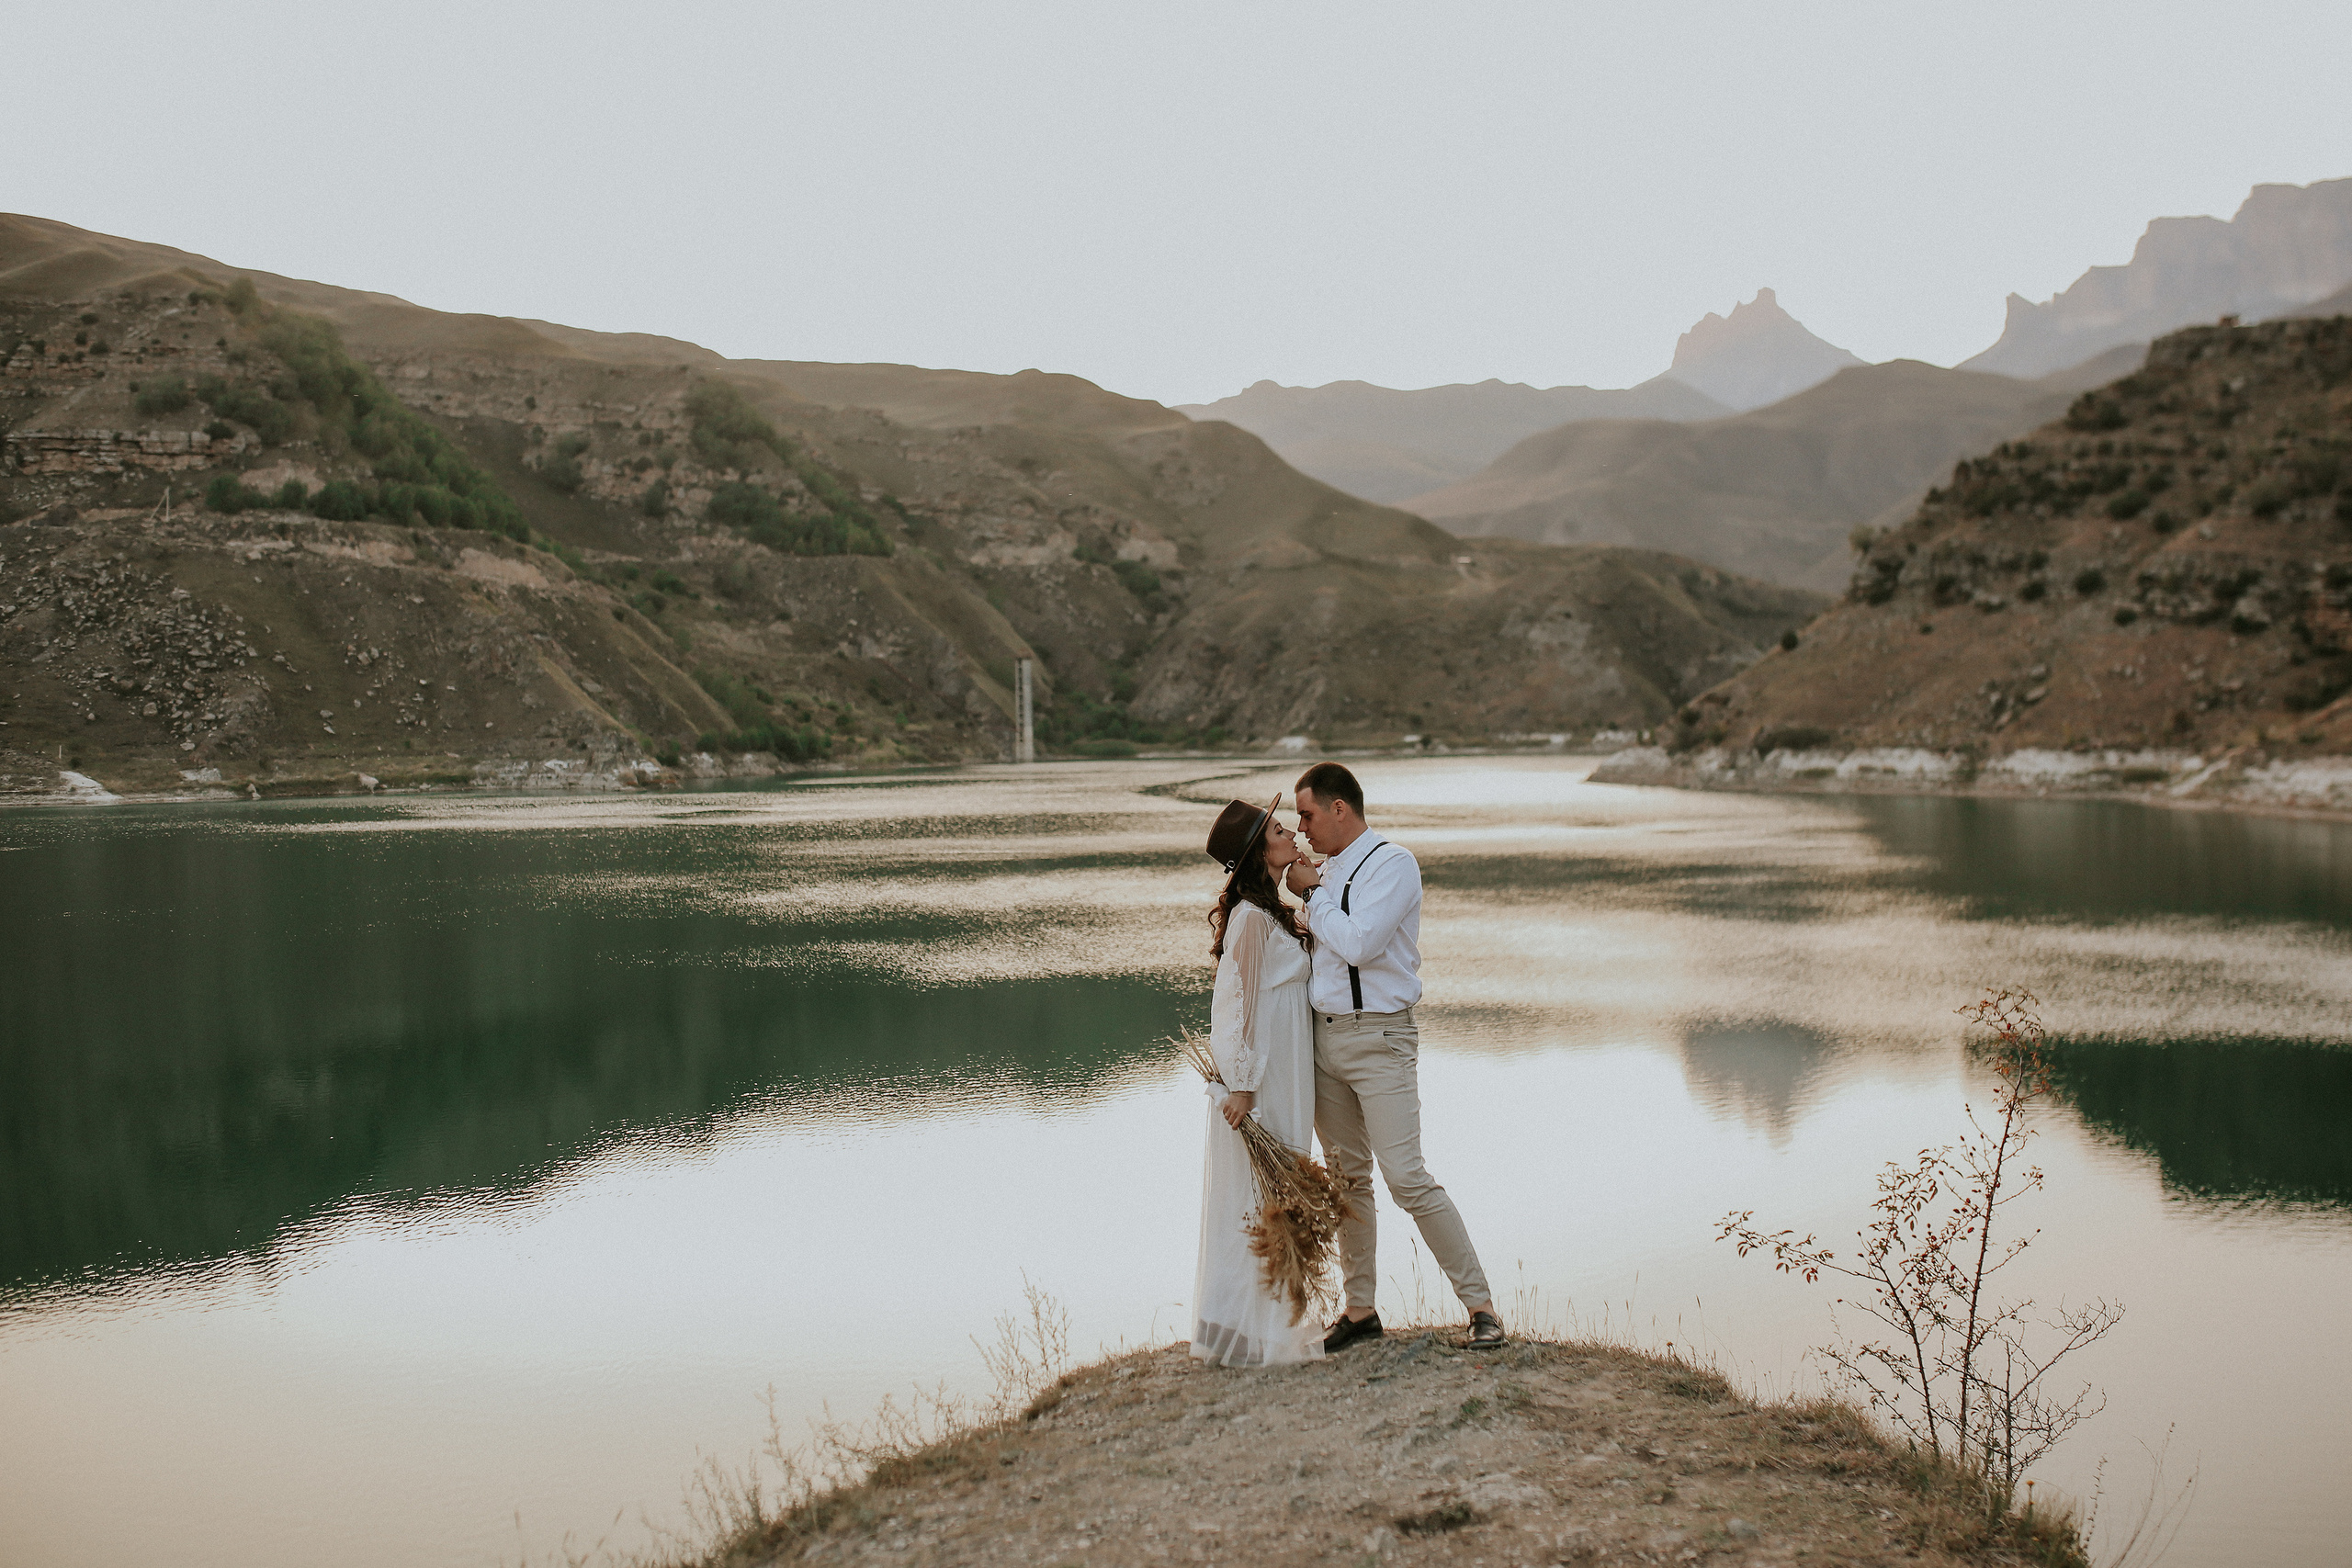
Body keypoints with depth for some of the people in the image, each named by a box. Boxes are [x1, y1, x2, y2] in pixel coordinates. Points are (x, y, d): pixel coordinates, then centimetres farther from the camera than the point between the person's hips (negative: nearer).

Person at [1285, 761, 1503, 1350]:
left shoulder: (1392, 864, -10)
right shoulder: (1330, 870, 14)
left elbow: (1358, 943, -21)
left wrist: (1311, 893, -9)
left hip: (1379, 1039, -8)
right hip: (1324, 1036, 8)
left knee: (1407, 1178, -12)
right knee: (1347, 1176, 11)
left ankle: (1480, 1304, -4)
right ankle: (1360, 1309, 19)